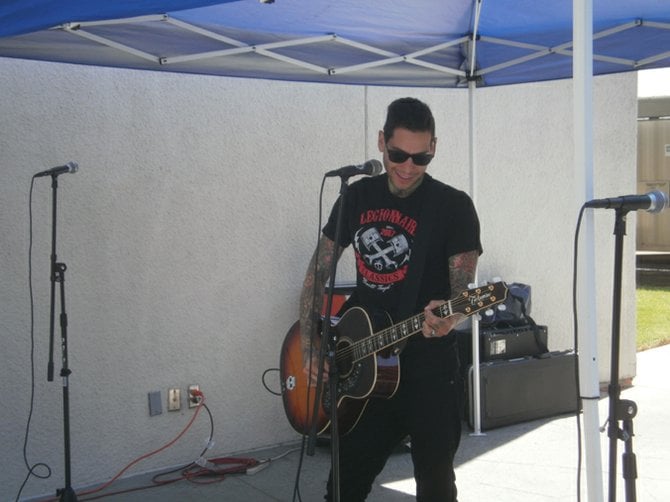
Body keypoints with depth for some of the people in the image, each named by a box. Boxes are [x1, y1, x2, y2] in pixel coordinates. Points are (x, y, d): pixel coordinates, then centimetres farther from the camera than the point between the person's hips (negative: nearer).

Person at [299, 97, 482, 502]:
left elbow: (464, 290, -13)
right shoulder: (357, 197, 6)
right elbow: (319, 271, 10)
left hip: (428, 366, -4)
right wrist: (309, 345, 1)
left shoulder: (453, 206, -8)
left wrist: (447, 317, -36)